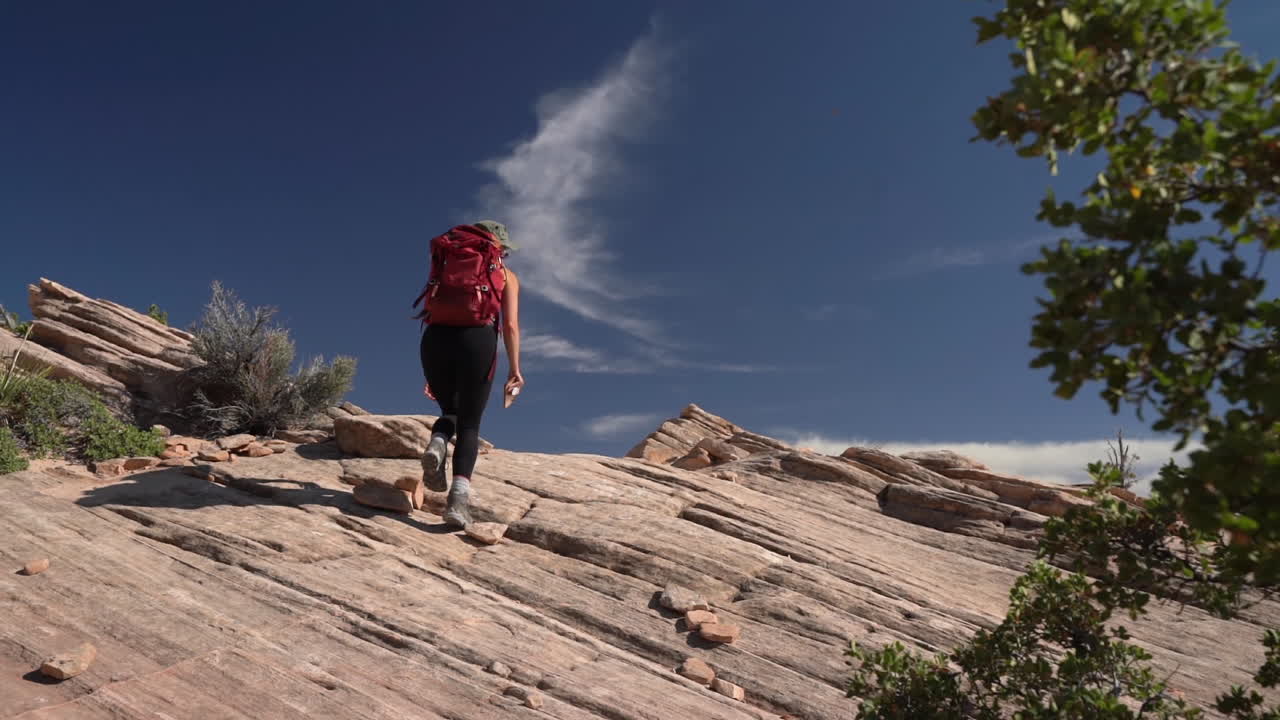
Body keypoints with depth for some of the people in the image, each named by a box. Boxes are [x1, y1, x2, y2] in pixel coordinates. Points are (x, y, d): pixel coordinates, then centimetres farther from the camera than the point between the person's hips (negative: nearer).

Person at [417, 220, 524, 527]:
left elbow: (433, 317, 20)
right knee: (469, 425, 6)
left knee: (450, 412, 24)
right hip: (477, 340, -2)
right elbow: (510, 324, 1)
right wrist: (514, 368, -6)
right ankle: (459, 496, -12)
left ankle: (436, 445, -9)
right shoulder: (506, 276, 18)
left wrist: (431, 373, 23)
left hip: (436, 340, 3)